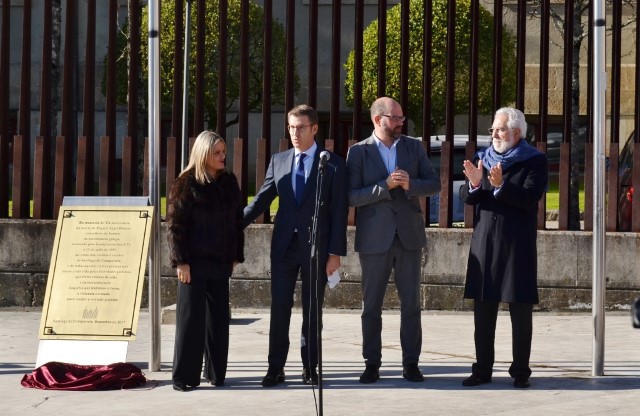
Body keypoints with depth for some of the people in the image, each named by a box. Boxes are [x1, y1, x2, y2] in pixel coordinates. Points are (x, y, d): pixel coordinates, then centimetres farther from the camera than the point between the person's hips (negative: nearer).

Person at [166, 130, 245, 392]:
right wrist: (180, 261, -13)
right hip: (194, 262, -5)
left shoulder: (229, 182, 10)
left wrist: (236, 255, 11)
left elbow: (237, 220, 15)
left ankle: (216, 372, 18)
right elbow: (175, 224, -8)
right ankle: (184, 376, 3)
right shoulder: (187, 183, -6)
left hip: (220, 262, 5)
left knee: (218, 318, 8)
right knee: (191, 318, -2)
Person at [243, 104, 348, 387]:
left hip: (317, 246, -2)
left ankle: (310, 369, 14)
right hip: (284, 244, 2)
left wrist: (336, 252, -9)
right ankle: (275, 369, 6)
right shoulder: (278, 161, 8)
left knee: (312, 310, 5)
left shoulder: (333, 164, -1)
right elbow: (261, 201, 9)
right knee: (279, 308, 1)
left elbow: (339, 211, -4)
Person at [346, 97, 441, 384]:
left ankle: (411, 363, 11)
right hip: (375, 238, -2)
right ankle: (372, 364, 13)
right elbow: (352, 196, -9)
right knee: (371, 305, 5)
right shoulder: (359, 152, -2)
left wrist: (411, 184, -15)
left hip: (409, 235, 2)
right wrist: (386, 185, -20)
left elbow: (434, 184, 4)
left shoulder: (414, 147, 6)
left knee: (411, 304, 4)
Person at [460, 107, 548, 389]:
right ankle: (482, 369, 9)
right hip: (484, 242, 4)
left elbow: (530, 198, -14)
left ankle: (521, 371, 6)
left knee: (520, 310, 0)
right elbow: (466, 197, 6)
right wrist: (474, 184, -15)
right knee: (483, 310, 4)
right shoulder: (483, 158, 12)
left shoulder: (534, 162, -2)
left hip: (518, 246, -4)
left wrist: (500, 186, -25)